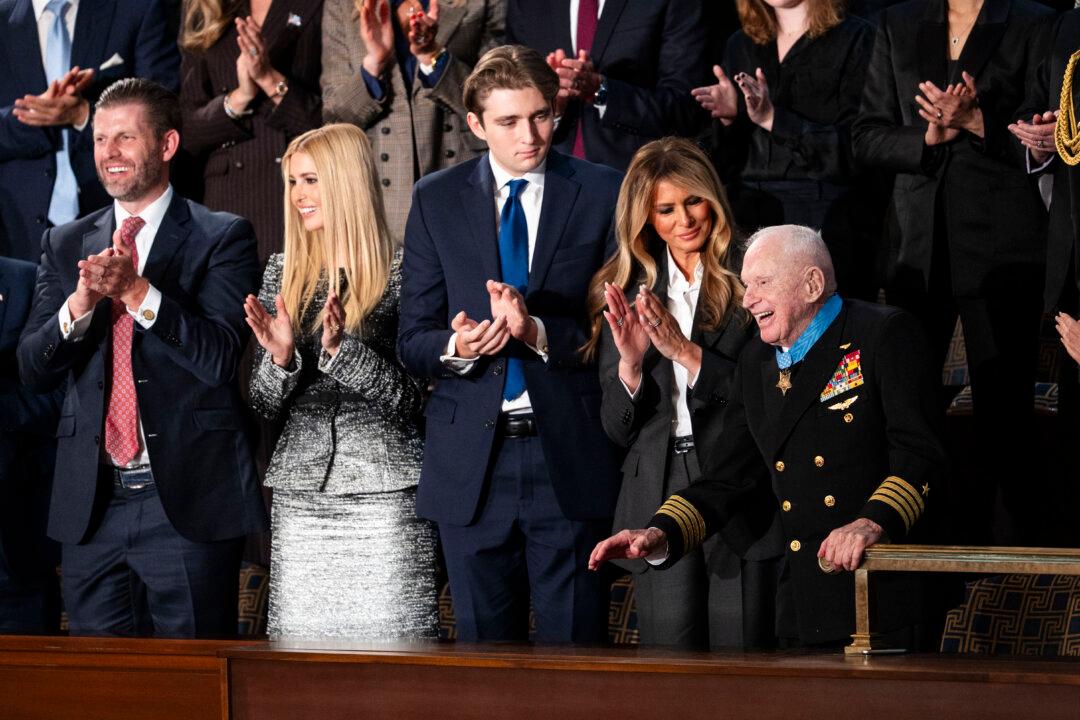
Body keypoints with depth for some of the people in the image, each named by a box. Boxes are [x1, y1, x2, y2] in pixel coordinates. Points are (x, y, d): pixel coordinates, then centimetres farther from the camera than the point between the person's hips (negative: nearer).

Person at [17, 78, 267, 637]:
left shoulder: (222, 238, 1)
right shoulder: (65, 245, 13)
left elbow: (218, 356, -11)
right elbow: (33, 370, 6)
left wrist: (136, 291, -20)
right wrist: (81, 302, -13)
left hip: (187, 503, -4)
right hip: (91, 504, 4)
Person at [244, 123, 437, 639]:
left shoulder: (399, 274, -3)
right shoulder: (283, 273, 10)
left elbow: (410, 400, -7)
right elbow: (264, 403, 9)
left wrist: (340, 348, -19)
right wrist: (280, 357, -12)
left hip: (383, 493, -4)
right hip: (301, 495, 4)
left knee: (389, 635, -6)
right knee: (301, 642, 2)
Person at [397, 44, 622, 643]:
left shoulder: (603, 195, 1)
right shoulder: (436, 200, 7)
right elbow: (412, 339, 5)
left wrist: (538, 331, -20)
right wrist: (454, 347, -17)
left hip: (569, 456, -2)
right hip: (470, 458, 2)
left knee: (573, 639, 0)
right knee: (484, 639, 9)